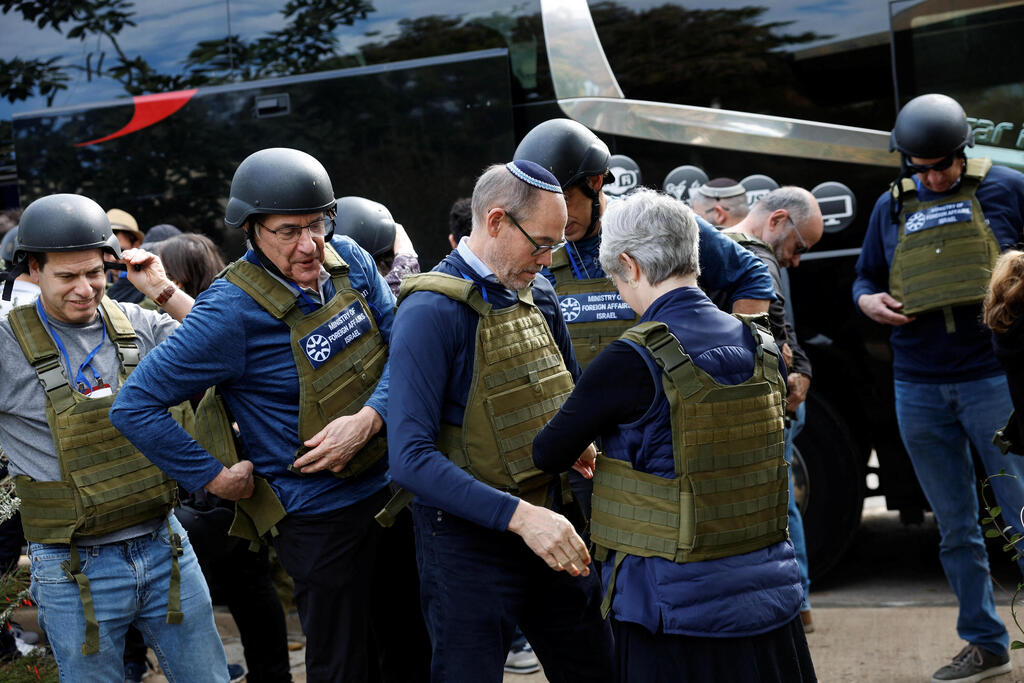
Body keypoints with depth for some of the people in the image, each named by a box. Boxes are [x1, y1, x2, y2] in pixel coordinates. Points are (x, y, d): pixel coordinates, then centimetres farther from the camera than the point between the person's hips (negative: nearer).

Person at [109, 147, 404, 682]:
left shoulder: (348, 261, -4)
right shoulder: (233, 309, -21)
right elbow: (134, 406, -19)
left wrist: (368, 419, -18)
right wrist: (215, 478, -14)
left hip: (390, 484, 6)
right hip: (318, 514, -6)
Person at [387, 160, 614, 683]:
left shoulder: (539, 296, 7)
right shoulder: (431, 312, -17)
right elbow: (411, 457, -24)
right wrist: (519, 516, -31)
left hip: (551, 531, 7)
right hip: (469, 538, -7)